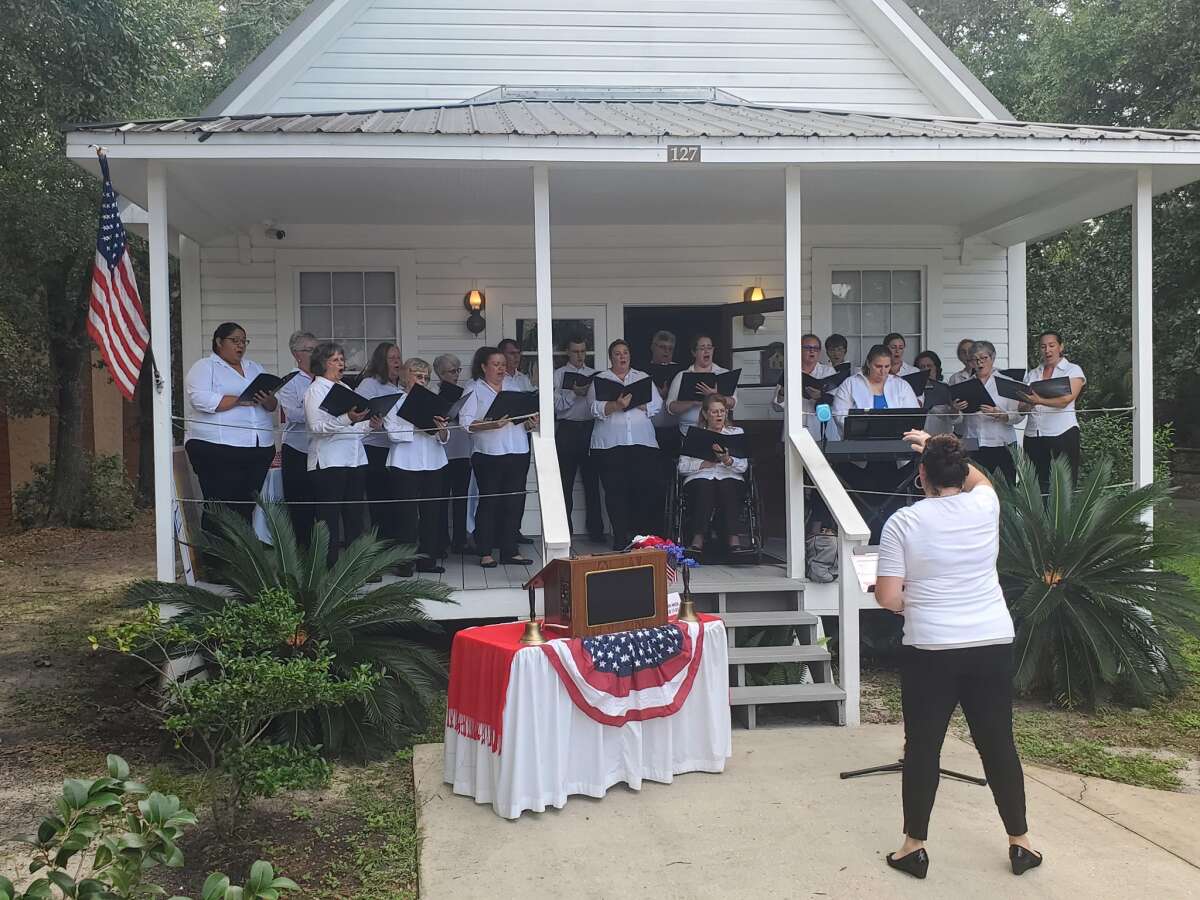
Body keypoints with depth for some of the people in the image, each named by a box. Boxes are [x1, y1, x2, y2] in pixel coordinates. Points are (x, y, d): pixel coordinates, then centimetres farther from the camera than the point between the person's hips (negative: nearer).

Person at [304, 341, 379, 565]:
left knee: (355, 516, 6)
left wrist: (370, 424, 6)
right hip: (328, 461, -7)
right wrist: (347, 419, -26)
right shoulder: (315, 391, -1)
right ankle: (329, 567, -3)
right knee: (329, 518, -5)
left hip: (355, 459, 7)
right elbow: (317, 426, -14)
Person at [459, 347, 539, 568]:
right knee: (488, 502, -1)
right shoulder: (474, 390, 0)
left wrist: (531, 423, -2)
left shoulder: (513, 386, 16)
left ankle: (509, 551, 13)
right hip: (489, 455, -5)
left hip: (518, 453, 5)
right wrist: (491, 425, -21)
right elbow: (466, 422, -10)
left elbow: (524, 415, 19)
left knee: (514, 502, 5)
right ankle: (485, 553, 7)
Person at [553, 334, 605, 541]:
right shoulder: (559, 375, 6)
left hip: (590, 428, 2)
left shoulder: (594, 374, 14)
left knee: (592, 480, 4)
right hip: (567, 429, -2)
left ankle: (596, 529, 9)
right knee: (565, 482, 1)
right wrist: (574, 393, -18)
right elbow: (557, 405, -4)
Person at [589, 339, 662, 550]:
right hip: (610, 444, -1)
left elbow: (656, 405, 6)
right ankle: (621, 537, 2)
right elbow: (596, 409, -4)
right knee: (615, 491, -3)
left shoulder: (643, 378, 18)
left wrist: (633, 403, -9)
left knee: (644, 489, -4)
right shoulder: (599, 380, 11)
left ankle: (642, 534, 5)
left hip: (642, 442, 1)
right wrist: (616, 405, -20)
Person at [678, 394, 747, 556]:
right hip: (700, 477, 0)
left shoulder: (736, 432, 21)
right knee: (704, 486, -36)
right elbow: (682, 467, 7)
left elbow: (743, 466, 6)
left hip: (730, 478, 1)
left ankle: (733, 538, -48)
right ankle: (698, 538, -46)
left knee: (727, 486, -35)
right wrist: (704, 463, -8)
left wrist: (727, 460, -15)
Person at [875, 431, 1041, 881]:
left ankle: (914, 846, 16)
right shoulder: (985, 506, 1)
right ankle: (1020, 843, 24)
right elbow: (979, 477, 27)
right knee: (998, 743, 13)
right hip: (993, 645, 3)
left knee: (922, 747, 7)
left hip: (930, 651, -3)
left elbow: (887, 597, -8)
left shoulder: (903, 522, -8)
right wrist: (941, 449, 33)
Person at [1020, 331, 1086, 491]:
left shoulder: (1073, 370, 6)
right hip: (1033, 435, 3)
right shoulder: (1031, 374, 18)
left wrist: (1039, 400, -28)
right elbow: (1022, 408, 10)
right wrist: (1027, 405, -15)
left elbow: (1066, 400, -11)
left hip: (1063, 432, -3)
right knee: (1038, 483, -4)